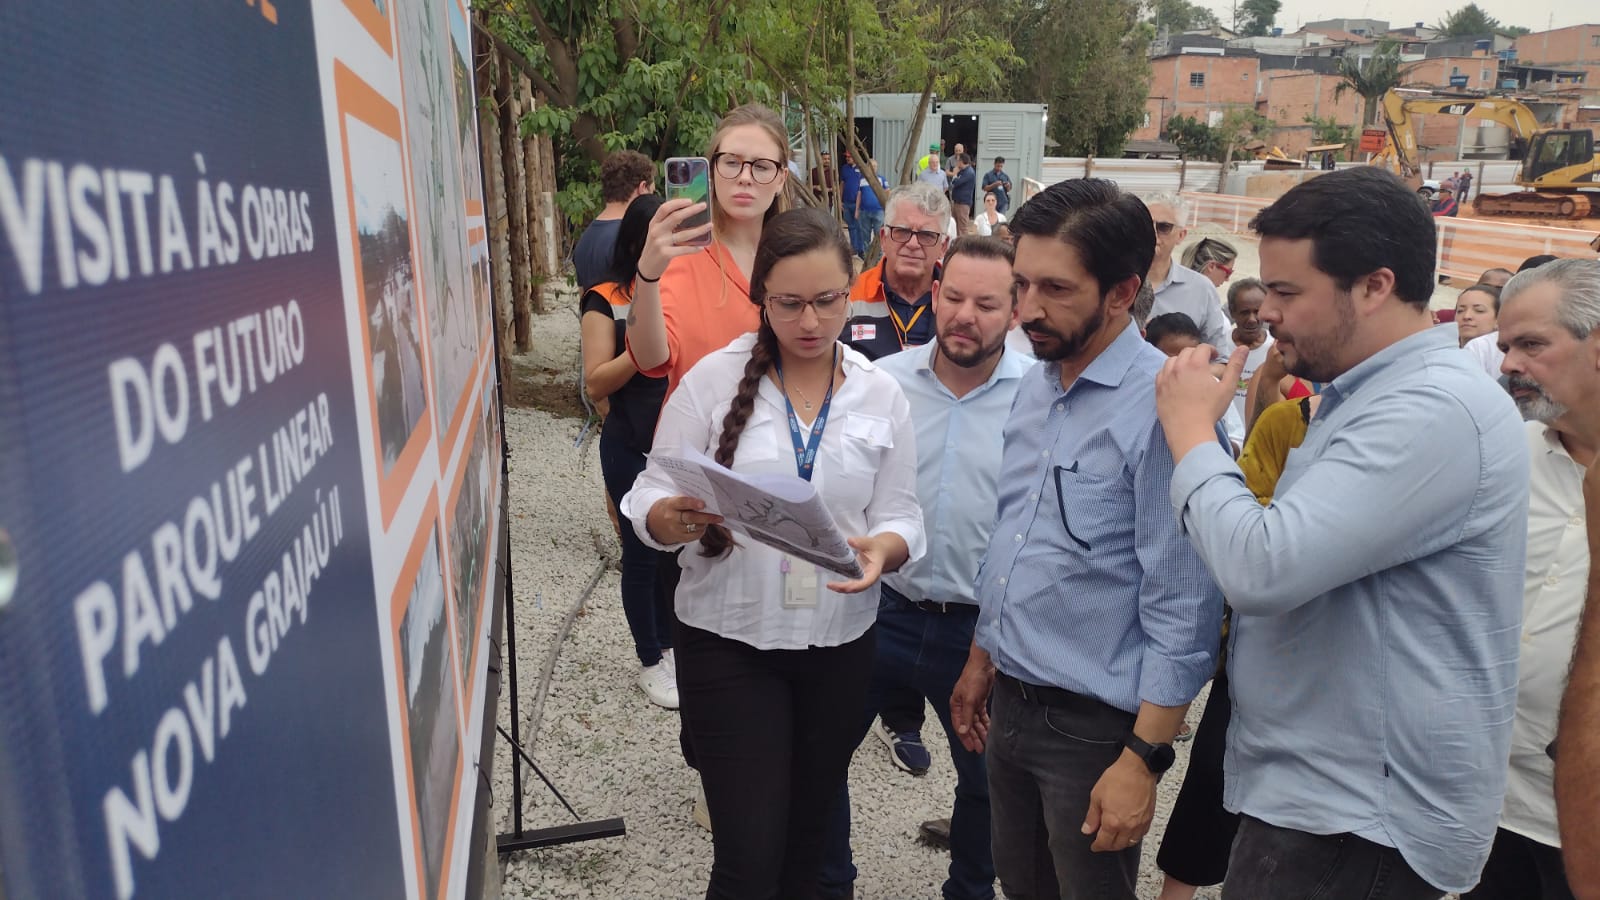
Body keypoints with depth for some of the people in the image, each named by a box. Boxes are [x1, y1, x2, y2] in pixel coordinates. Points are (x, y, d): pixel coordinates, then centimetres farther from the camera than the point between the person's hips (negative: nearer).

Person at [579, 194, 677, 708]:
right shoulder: (606, 300, -6)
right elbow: (596, 385, -11)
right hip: (633, 450, -3)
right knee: (642, 553, 8)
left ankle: (668, 644, 33)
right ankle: (650, 662, 24)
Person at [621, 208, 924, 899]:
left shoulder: (881, 393, -1)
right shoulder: (714, 377, -9)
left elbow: (901, 518, 1)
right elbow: (649, 505, -8)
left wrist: (882, 548, -22)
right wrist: (676, 518, -31)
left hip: (840, 644, 3)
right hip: (729, 641, -3)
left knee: (806, 835, 20)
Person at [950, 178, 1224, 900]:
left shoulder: (1166, 406, -21)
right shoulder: (1033, 387, 4)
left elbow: (1184, 606, -20)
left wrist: (1144, 760, -19)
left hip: (1092, 726, -7)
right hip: (1010, 705, 7)